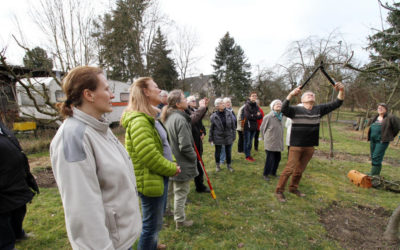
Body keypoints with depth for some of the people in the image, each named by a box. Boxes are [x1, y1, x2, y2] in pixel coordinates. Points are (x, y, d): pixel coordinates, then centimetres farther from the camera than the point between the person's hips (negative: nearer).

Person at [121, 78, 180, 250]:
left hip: (160, 177, 11)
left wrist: (172, 165, 3)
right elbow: (149, 156, -28)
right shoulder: (138, 121, -23)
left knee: (157, 219, 28)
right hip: (150, 180, -10)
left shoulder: (149, 117, 11)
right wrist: (172, 169, -14)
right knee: (152, 224, 8)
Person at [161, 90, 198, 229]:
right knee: (181, 192, 10)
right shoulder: (180, 119, -25)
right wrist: (194, 156, -8)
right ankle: (180, 221, 28)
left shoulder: (168, 117, 4)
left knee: (170, 189, 27)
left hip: (171, 162, 9)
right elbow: (185, 146, -25)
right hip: (182, 163, -9)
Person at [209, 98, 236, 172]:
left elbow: (233, 126, 2)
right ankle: (217, 165, 36)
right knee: (218, 152, 14)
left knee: (228, 152, 12)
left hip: (228, 137, 2)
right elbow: (211, 128, -2)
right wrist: (210, 138, 0)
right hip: (218, 138, -1)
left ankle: (229, 165, 33)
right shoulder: (213, 116, -9)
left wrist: (233, 136, 3)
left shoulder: (229, 114, -4)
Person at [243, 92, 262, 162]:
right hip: (247, 126, -6)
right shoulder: (247, 105, -9)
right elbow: (247, 116, -20)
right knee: (247, 142, 2)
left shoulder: (256, 106, 10)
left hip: (254, 127, 6)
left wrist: (252, 116, -14)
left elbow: (260, 116, 2)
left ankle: (249, 155, 24)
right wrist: (256, 116, -10)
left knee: (250, 142, 14)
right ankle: (247, 156, 12)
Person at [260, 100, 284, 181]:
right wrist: (265, 138, 5)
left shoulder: (280, 117, 6)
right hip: (270, 143, -6)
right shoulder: (268, 117, -14)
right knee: (270, 159, -2)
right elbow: (262, 129, -4)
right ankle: (265, 174, 18)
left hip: (278, 143, 6)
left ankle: (273, 172, 33)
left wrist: (280, 140, 16)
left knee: (277, 158, 12)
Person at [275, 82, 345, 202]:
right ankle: (279, 191, 8)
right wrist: (291, 94, -36)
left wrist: (341, 91, -13)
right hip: (296, 146, -5)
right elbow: (284, 109, -24)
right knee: (289, 169, -4)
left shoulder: (319, 109, 9)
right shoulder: (296, 110, -6)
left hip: (310, 147, 5)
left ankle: (293, 188, 35)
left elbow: (336, 104, 5)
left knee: (300, 170, 16)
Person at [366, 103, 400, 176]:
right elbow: (370, 124, 30)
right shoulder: (375, 118, 13)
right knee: (373, 158, 11)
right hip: (373, 140, 7)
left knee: (376, 158, -10)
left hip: (382, 141, -7)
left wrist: (392, 135, 1)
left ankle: (373, 176, -5)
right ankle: (375, 175, 23)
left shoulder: (390, 118, -6)